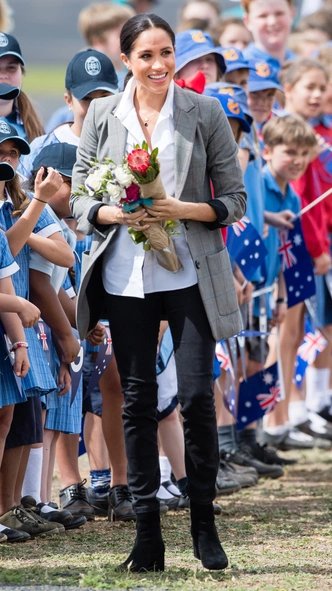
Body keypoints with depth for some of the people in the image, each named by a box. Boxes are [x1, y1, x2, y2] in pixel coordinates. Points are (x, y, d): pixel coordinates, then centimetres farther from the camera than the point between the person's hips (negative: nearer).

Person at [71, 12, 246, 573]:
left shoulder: (204, 113, -1)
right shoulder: (102, 116, 4)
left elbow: (234, 198, 1)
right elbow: (80, 199, 7)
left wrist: (181, 209, -16)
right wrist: (118, 213, -13)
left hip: (190, 274, -2)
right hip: (125, 277, 2)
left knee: (197, 395, -4)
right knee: (137, 400, 5)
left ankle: (203, 522, 10)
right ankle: (147, 532, 11)